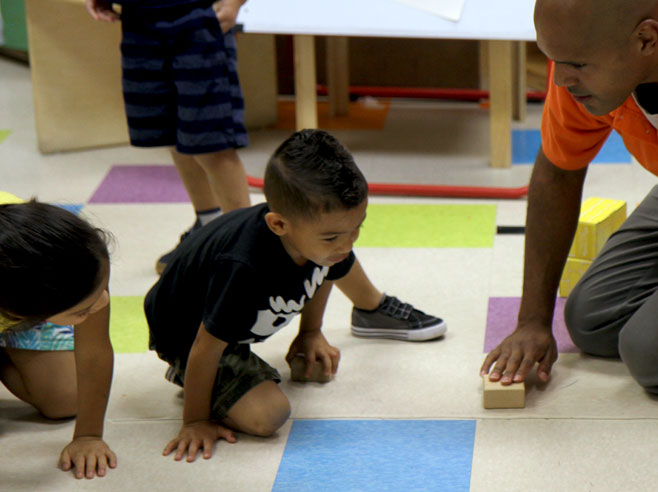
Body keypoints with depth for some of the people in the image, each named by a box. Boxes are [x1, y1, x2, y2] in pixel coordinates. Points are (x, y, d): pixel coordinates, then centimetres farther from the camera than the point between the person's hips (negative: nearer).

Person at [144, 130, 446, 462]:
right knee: (266, 415, -28)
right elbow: (207, 346, -35)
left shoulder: (323, 228, -23)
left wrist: (310, 332, 17)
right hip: (187, 333, -7)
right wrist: (195, 422, -25)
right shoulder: (243, 269, -46)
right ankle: (186, 376, -1)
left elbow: (326, 272, 4)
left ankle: (374, 306, 51)